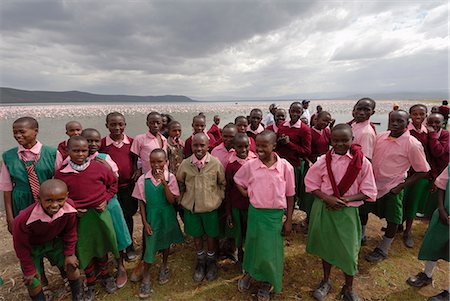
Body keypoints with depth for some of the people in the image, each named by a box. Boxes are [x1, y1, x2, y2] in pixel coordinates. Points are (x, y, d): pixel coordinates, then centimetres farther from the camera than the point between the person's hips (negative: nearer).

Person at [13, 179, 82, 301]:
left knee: (72, 266, 0)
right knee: (33, 281, -1)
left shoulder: (70, 209, -33)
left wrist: (69, 254, -4)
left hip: (54, 242, 2)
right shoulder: (24, 219, -37)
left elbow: (70, 232, -11)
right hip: (31, 247, -2)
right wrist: (29, 270, -7)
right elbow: (21, 247, -18)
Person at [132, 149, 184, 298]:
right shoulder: (143, 179, -11)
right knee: (150, 247, 5)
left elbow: (171, 200, -17)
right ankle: (146, 278, 27)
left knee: (166, 243, 20)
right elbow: (141, 203, -3)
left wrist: (164, 182, -28)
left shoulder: (170, 177, -13)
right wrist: (145, 222, -4)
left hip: (167, 217, 1)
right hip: (151, 218, 0)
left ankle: (164, 266, 46)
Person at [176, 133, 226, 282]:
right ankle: (200, 261, 44)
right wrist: (182, 198, 6)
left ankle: (211, 261, 43)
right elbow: (180, 182, 9)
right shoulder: (185, 163, -8)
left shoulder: (216, 163, -14)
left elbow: (222, 183, 1)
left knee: (211, 235, 16)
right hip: (191, 207, 2)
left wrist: (218, 198, -2)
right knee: (196, 235, 19)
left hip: (210, 207, -1)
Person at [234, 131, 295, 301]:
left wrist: (289, 220, -1)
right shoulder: (250, 165, -8)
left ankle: (267, 282, 38)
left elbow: (290, 195, -3)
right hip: (255, 212, 2)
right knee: (253, 245, 18)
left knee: (271, 249, 11)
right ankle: (249, 272, 47)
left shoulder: (285, 167, -11)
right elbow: (237, 180, 12)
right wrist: (245, 192, -3)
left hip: (275, 214, -1)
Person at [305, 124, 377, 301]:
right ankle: (326, 281, 42)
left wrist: (345, 199, -19)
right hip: (324, 208, 1)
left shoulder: (362, 162, -10)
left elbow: (369, 193, -5)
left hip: (347, 211, -1)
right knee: (326, 246, 17)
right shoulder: (323, 160, -8)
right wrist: (327, 198, -17)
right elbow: (311, 184, -1)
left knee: (348, 251, 8)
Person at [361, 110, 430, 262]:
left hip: (392, 188, -4)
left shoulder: (413, 144, -16)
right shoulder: (381, 136, -4)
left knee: (392, 220, 10)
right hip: (372, 183, 5)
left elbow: (423, 171, -9)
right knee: (362, 210, 16)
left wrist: (401, 186, -15)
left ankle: (382, 250, 33)